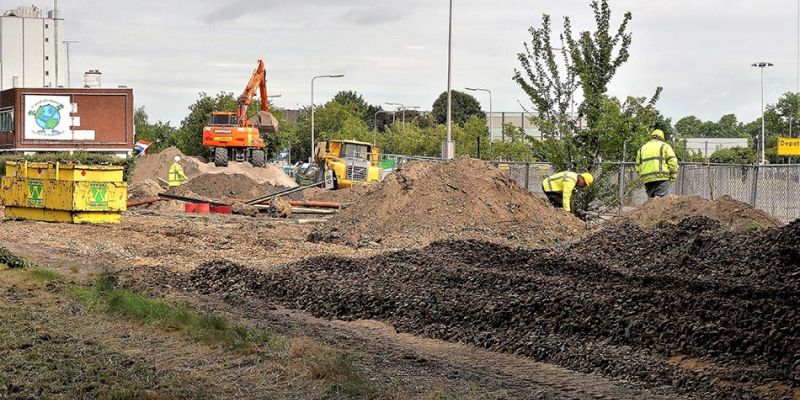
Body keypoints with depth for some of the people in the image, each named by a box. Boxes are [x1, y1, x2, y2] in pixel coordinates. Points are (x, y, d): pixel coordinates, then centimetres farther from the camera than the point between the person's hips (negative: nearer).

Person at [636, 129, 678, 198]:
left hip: (647, 179, 4)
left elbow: (638, 166, 17)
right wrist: (673, 176, 5)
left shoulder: (642, 149, 21)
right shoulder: (664, 146, 8)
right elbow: (672, 162, -2)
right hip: (661, 177, -4)